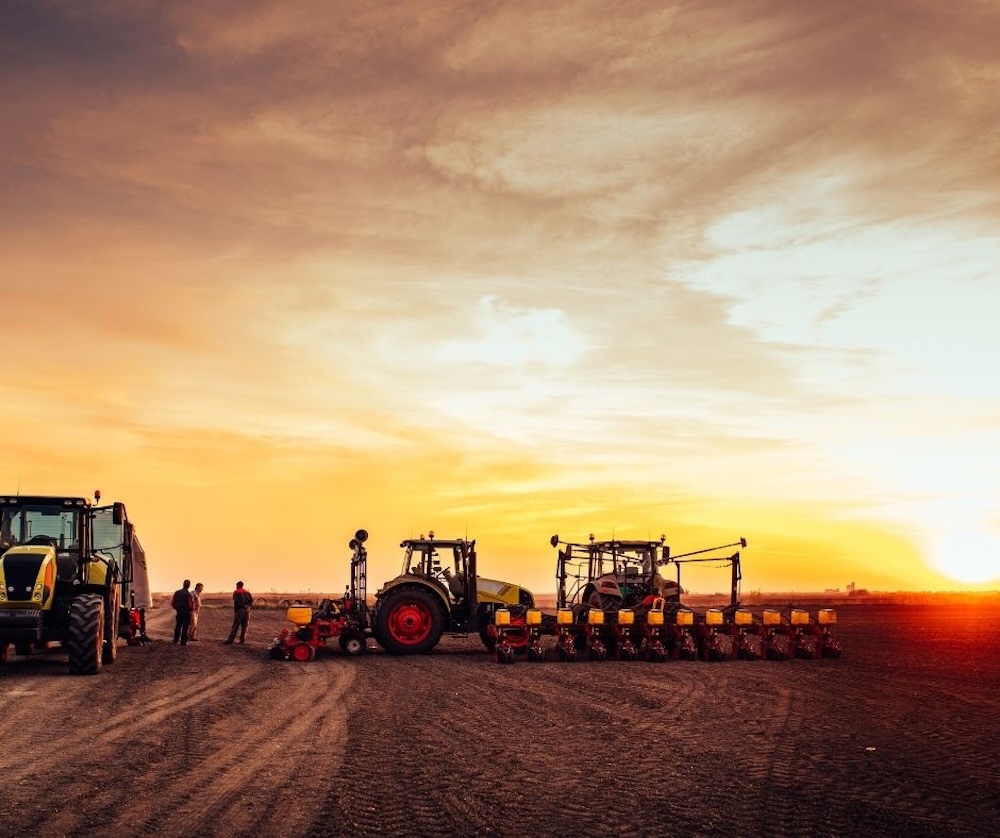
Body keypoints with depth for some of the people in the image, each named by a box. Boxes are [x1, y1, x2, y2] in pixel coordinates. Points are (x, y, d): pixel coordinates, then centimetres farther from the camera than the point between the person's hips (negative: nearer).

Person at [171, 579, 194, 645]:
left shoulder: (177, 592, -1)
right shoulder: (188, 594, -16)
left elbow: (172, 602, 2)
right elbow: (191, 605, -17)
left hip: (179, 612, 5)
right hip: (186, 612, -5)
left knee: (178, 626, 19)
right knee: (185, 627, 3)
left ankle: (175, 640, 27)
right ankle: (183, 641, 2)